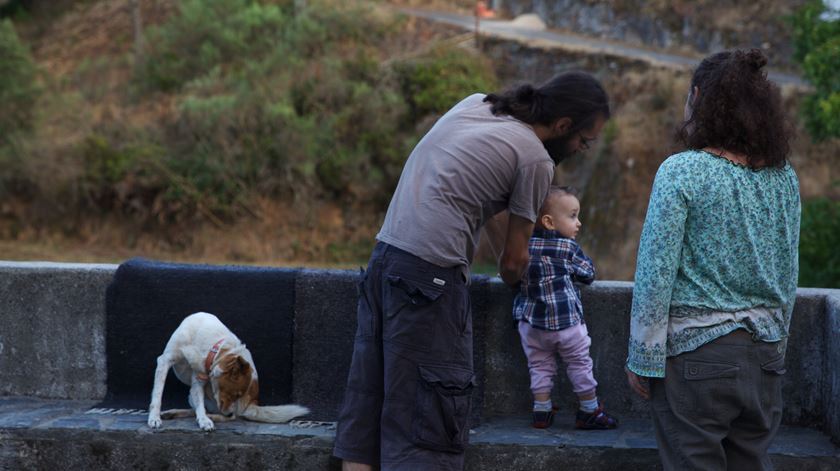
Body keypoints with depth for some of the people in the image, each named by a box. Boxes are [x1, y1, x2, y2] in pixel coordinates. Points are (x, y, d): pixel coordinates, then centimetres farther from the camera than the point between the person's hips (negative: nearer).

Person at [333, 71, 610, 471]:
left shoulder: (474, 104, 15)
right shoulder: (535, 159, -6)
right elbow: (514, 261, 2)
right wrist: (512, 281, 23)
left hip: (384, 256, 9)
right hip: (430, 273, -8)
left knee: (367, 403, 10)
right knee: (431, 419, -5)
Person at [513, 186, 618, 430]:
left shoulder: (525, 244, 3)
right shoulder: (568, 247, -8)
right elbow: (588, 274, 2)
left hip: (530, 320, 4)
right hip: (565, 321, -4)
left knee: (540, 366, 13)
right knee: (580, 364, 9)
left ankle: (542, 412, 14)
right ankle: (590, 412, 17)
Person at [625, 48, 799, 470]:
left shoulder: (681, 172, -11)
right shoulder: (784, 178, 6)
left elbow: (656, 273, -13)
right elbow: (789, 274, 13)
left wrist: (643, 357, -7)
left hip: (696, 353, -5)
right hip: (765, 356, 6)